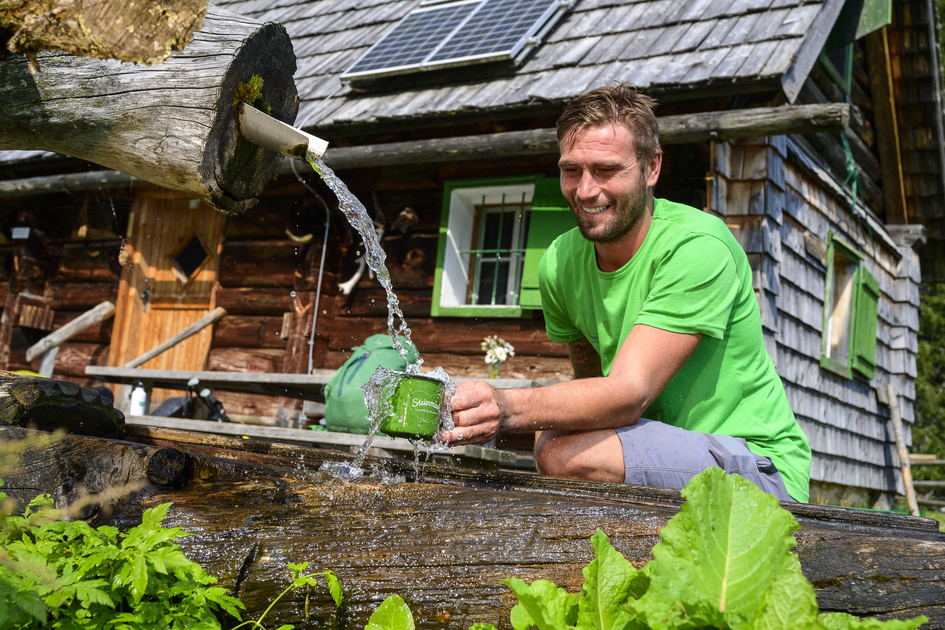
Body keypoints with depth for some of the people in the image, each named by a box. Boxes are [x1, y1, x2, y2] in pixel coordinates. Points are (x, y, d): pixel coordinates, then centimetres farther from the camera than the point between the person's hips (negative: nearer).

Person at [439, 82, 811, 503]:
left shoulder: (698, 247, -21)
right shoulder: (561, 262, 1)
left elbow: (630, 393, -30)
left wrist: (506, 408, -45)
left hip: (758, 469, -6)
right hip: (661, 460, 7)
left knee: (565, 453, -26)